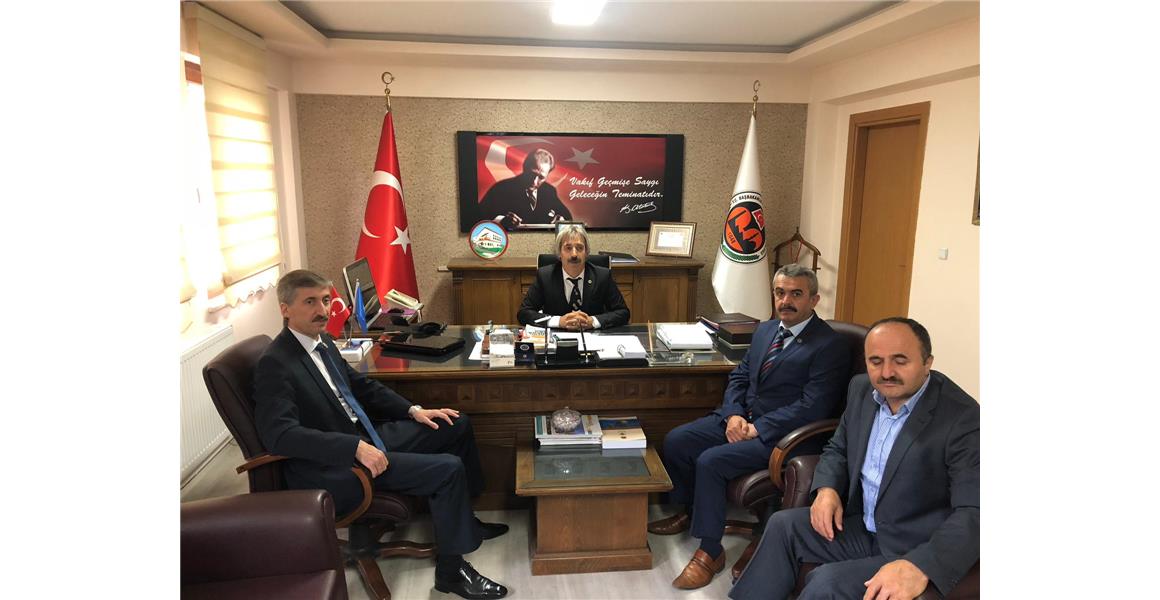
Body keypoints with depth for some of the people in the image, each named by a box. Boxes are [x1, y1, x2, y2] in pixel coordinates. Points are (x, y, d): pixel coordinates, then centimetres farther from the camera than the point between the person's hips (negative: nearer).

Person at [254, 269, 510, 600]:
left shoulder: (322, 341, 7)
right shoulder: (274, 364, -19)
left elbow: (361, 385, 18)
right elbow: (280, 433, -30)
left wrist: (412, 410, 8)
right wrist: (355, 447, -35)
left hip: (363, 436, 10)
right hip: (333, 468, -9)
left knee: (457, 426, 11)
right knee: (448, 469, -19)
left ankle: (463, 519, 27)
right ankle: (452, 570, 2)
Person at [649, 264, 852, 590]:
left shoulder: (830, 345, -12)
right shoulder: (765, 330, 12)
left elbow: (812, 406, -19)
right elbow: (739, 377, 14)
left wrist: (757, 428, -19)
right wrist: (733, 415, -5)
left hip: (779, 434, -8)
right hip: (741, 418, 8)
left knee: (710, 461, -26)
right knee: (676, 440, -5)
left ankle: (710, 552, -8)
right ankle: (689, 511, 20)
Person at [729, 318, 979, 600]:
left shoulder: (964, 419, -22)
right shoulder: (862, 389, -1)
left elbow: (973, 512, -27)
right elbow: (837, 449, 12)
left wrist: (921, 567, -41)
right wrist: (827, 488, -9)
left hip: (916, 552, -6)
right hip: (862, 527, 7)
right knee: (783, 524, -2)